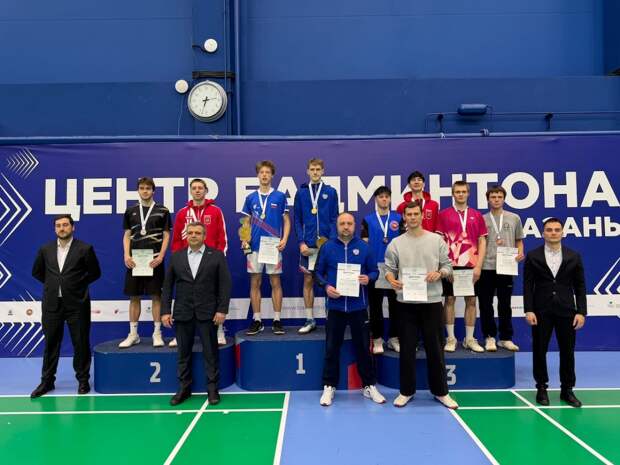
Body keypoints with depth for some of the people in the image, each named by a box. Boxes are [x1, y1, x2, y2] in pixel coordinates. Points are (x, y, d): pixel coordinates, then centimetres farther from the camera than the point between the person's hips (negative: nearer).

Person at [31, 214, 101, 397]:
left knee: (81, 343, 5)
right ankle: (47, 381, 23)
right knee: (51, 343, 11)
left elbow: (95, 272, 3)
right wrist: (53, 284, 10)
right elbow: (37, 271, 18)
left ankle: (83, 380, 18)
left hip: (76, 304, -3)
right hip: (52, 304, 3)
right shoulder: (45, 250, 5)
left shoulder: (84, 249, -5)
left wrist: (78, 284, 0)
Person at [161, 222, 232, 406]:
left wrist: (222, 310, -10)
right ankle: (184, 388, 21)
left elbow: (225, 284, -3)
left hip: (207, 313, -2)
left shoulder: (216, 256, 0)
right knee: (183, 353, 9)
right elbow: (167, 286, 8)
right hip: (182, 313, 3)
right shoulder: (176, 257, 8)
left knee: (210, 352, 4)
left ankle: (212, 388, 14)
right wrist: (165, 311, 1)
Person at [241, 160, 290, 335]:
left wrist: (284, 239, -10)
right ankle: (257, 320, 14)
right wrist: (244, 239, -3)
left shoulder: (280, 196, 2)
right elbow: (247, 222, 13)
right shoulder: (251, 198, 8)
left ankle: (277, 320, 12)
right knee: (255, 282, 5)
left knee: (275, 282, 3)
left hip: (274, 246, -2)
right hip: (255, 246, 2)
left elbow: (286, 221, 4)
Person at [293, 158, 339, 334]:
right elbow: (297, 220, 6)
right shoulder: (301, 192, 7)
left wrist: (332, 241, -11)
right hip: (308, 245, 1)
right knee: (308, 280, 6)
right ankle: (309, 320, 15)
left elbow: (334, 219, 1)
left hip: (327, 243, -1)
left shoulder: (331, 192, 4)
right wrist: (301, 242, -5)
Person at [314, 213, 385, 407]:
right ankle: (329, 386, 20)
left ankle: (369, 385, 24)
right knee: (332, 348, 7)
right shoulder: (327, 247, 0)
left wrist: (368, 278, -13)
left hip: (358, 306, 0)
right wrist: (326, 286, -12)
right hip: (335, 306, 0)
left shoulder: (364, 247, 2)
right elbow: (318, 272, 5)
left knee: (363, 347, 10)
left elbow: (374, 271, 8)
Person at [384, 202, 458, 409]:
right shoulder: (396, 243, 5)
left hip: (432, 302, 0)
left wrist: (439, 273, -14)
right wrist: (392, 281, -14)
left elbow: (448, 266, 6)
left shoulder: (437, 240, 4)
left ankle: (440, 391, 22)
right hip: (406, 302, 0)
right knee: (407, 348, 8)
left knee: (435, 348, 7)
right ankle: (406, 391, 21)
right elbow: (389, 269, 6)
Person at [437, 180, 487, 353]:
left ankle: (470, 339, 16)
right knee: (450, 299, 3)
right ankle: (451, 338, 12)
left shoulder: (476, 215, 7)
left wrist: (478, 266, -4)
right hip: (451, 265, -2)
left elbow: (482, 241, 6)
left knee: (471, 300, 6)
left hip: (471, 265, 2)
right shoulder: (443, 214, 2)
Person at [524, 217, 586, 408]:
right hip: (541, 311, -1)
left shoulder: (574, 256, 5)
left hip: (566, 311, 1)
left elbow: (580, 287, 5)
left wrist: (581, 312, -3)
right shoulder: (533, 256, 1)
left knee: (567, 351, 7)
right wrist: (529, 310, -10)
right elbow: (528, 285, -2)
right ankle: (542, 388, 19)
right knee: (539, 350, 6)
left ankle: (567, 389, 20)